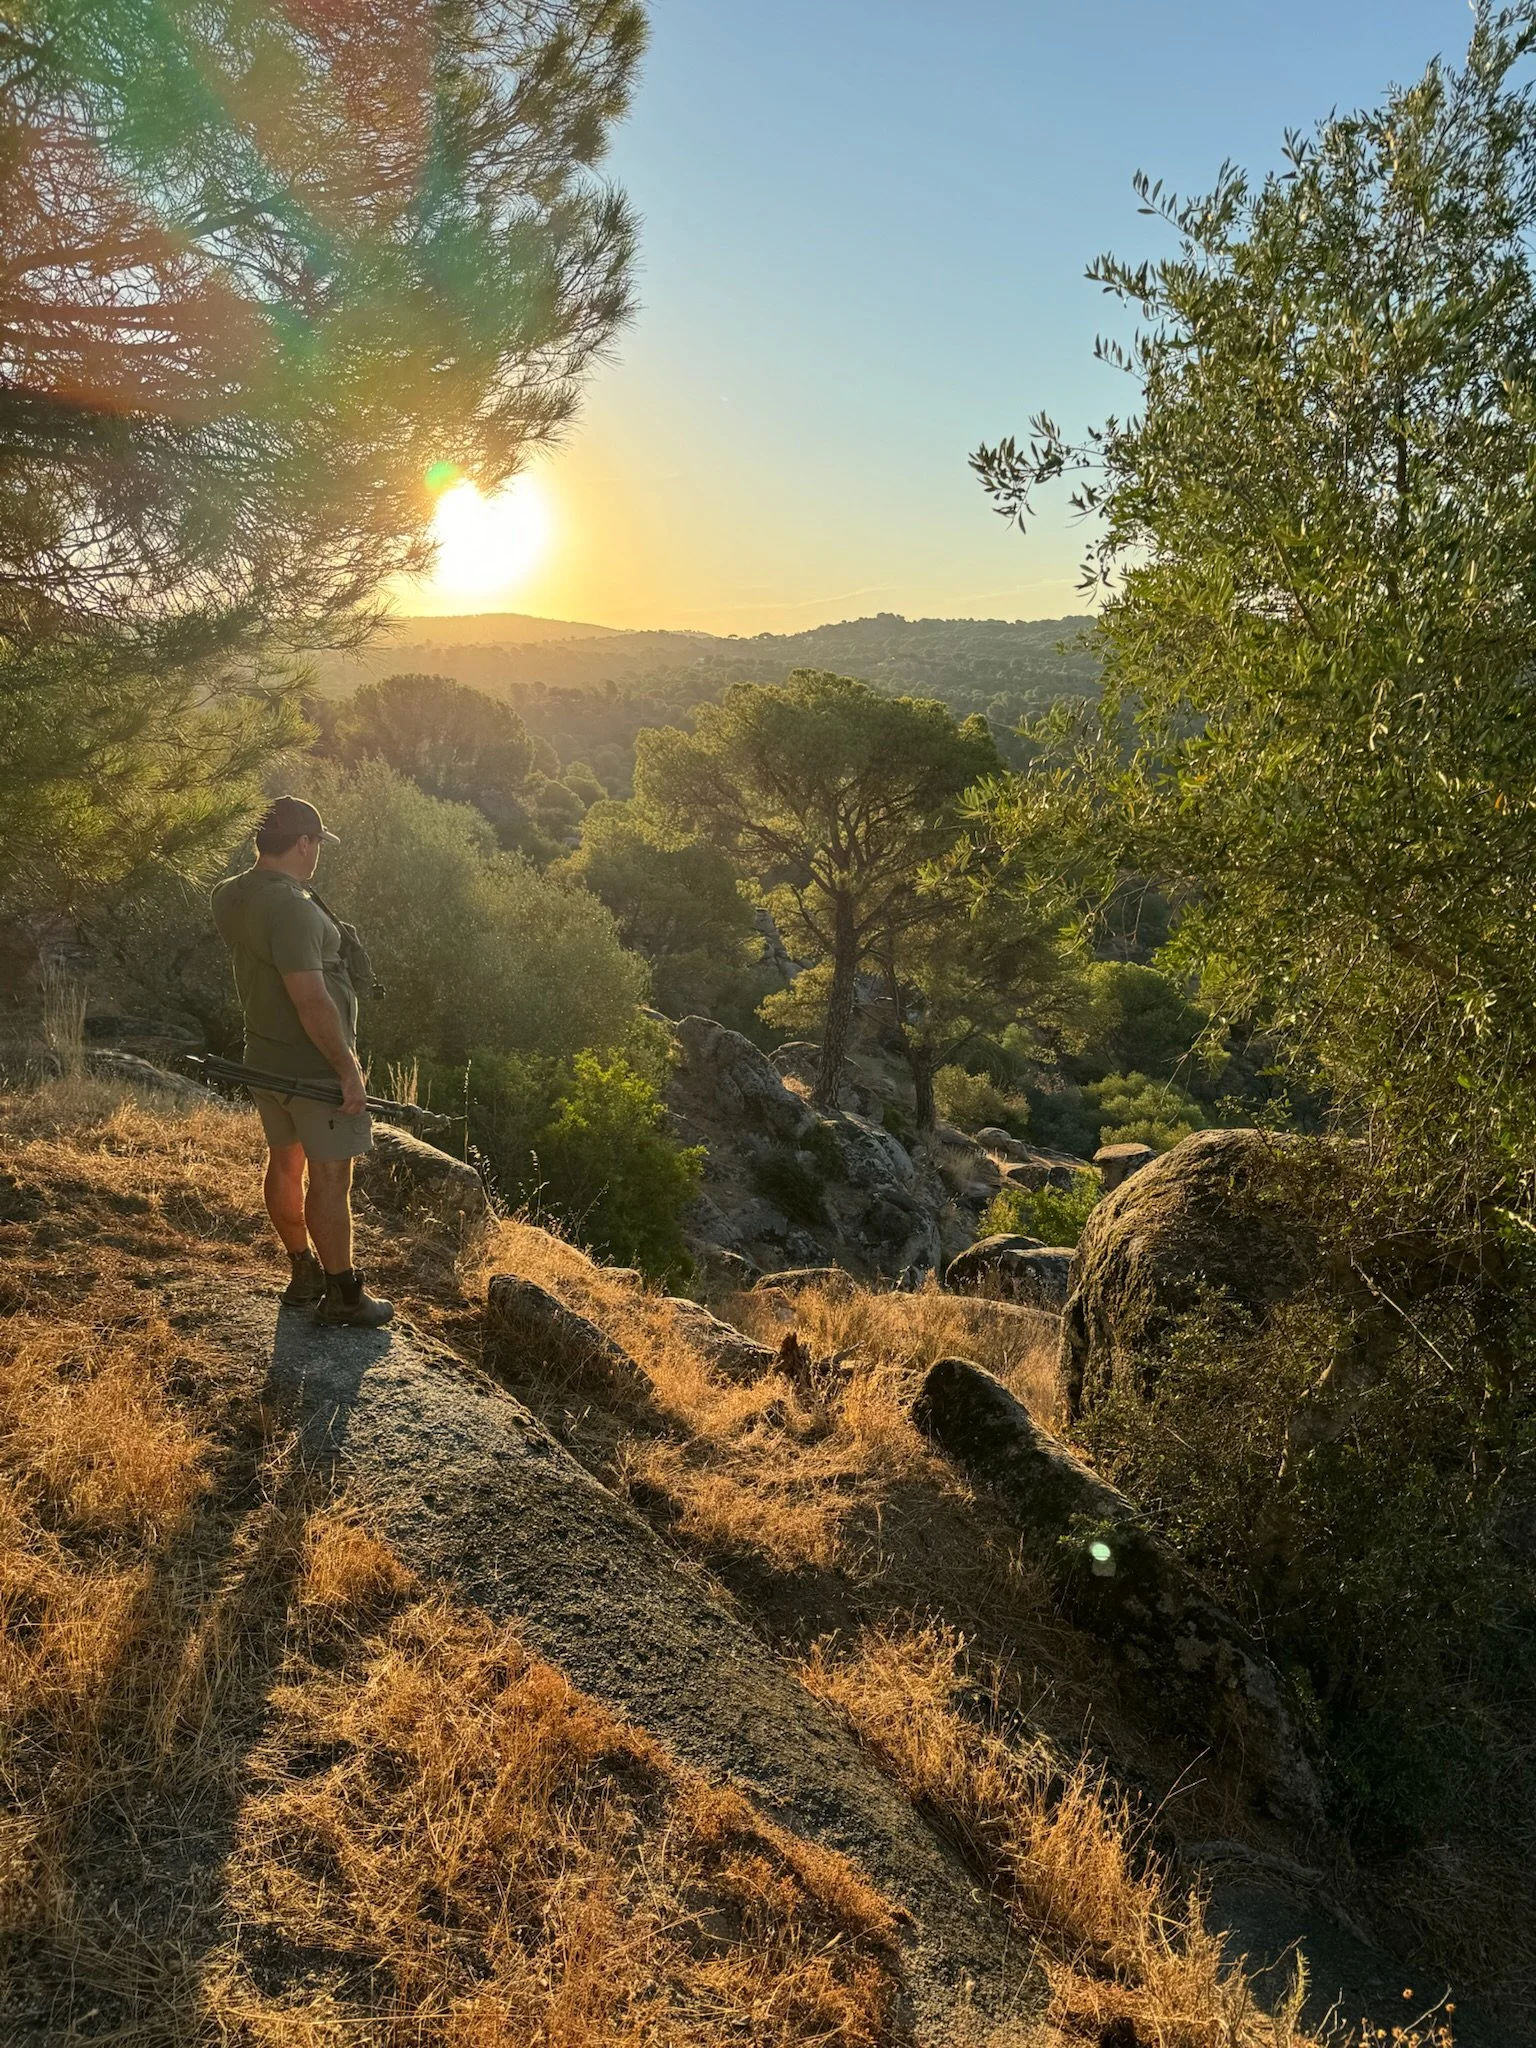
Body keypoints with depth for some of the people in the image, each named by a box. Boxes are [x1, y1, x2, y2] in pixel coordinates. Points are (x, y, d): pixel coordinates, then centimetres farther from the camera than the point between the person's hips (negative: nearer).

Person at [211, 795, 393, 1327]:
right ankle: (342, 1295, 9)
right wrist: (349, 1068, -22)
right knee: (330, 1177, 0)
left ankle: (304, 1272, 33)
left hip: (263, 1057, 9)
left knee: (284, 1162, 18)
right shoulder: (291, 909, -26)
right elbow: (312, 1001, -29)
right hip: (314, 1065, -9)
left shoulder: (229, 897, 3)